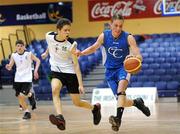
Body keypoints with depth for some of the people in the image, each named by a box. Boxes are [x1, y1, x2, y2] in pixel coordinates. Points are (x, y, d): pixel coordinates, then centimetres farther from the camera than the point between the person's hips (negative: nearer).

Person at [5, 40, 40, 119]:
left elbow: (38, 61, 5)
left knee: (22, 96, -19)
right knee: (19, 97, 5)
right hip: (18, 79, 4)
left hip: (27, 79, -4)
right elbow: (10, 67, -1)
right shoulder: (13, 55, -1)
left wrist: (36, 70, -7)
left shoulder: (29, 54, -7)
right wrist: (8, 67, -24)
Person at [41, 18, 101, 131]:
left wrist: (80, 84, -21)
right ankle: (60, 118, -41)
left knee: (77, 103, 5)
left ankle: (95, 108, 35)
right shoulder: (49, 36, -13)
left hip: (70, 72, -2)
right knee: (55, 90, -31)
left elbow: (76, 65, -18)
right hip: (56, 71, 3)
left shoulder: (71, 44, -21)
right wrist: (46, 53, 33)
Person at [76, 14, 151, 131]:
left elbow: (139, 57, -19)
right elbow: (94, 48, 13)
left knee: (122, 83, -38)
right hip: (110, 70, 3)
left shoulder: (128, 38, -13)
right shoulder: (104, 36, -5)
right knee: (122, 101, -5)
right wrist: (81, 53, -4)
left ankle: (118, 118, -48)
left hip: (124, 67, -3)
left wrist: (134, 57, -43)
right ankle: (137, 102, 32)